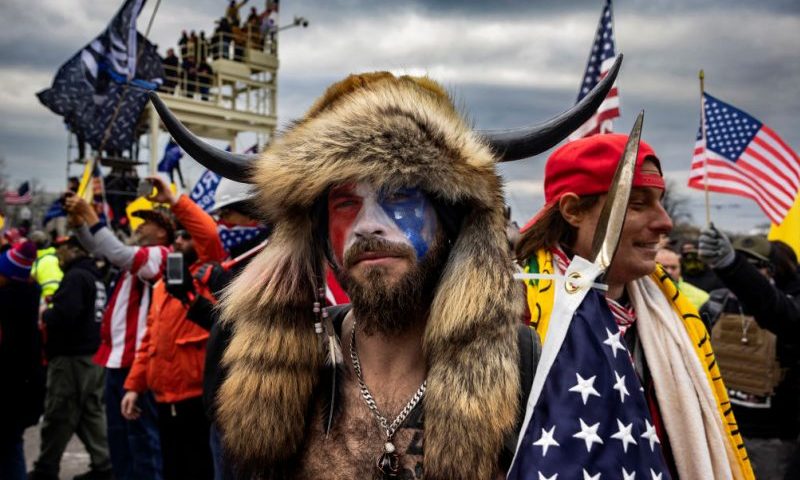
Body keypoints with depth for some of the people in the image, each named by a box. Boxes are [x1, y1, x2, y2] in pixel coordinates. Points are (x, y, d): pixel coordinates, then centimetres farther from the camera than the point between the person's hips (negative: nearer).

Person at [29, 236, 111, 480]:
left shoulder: (75, 277, -15)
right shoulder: (96, 276, 13)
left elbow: (64, 314, -26)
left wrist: (44, 315, -7)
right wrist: (52, 315, 13)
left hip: (71, 357, -9)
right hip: (94, 354, 9)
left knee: (58, 415, 1)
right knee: (92, 412, 12)